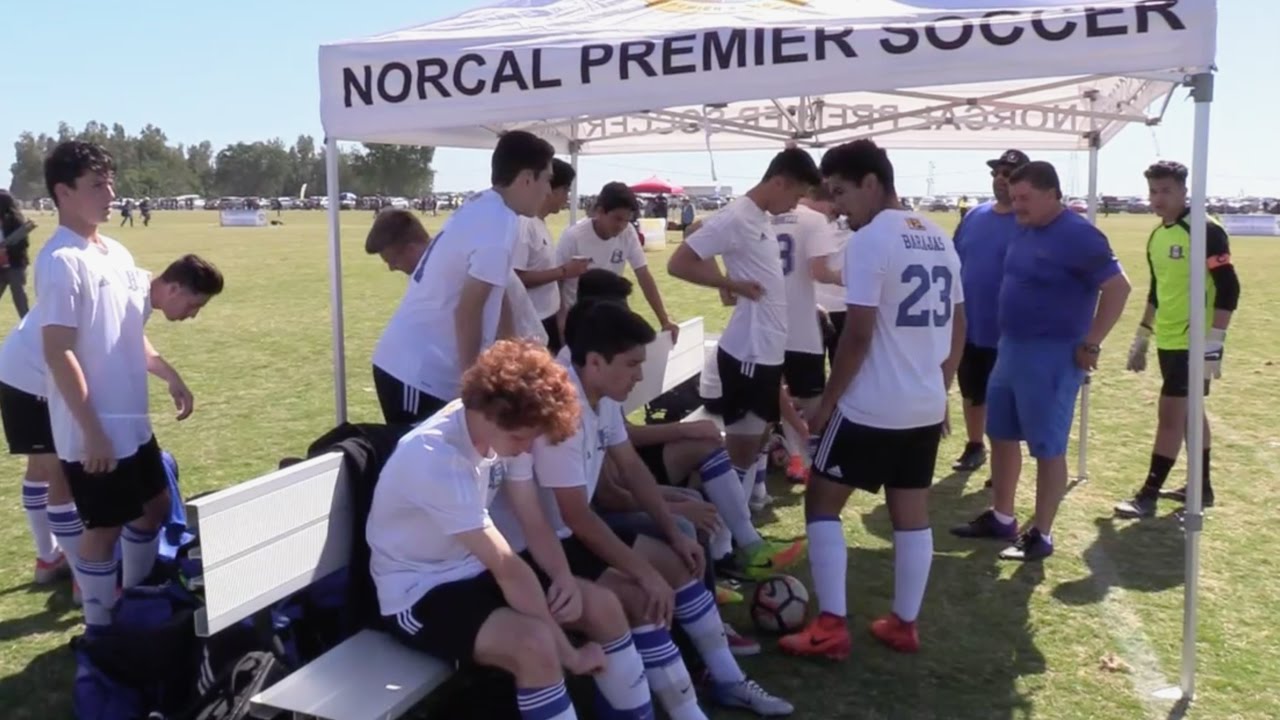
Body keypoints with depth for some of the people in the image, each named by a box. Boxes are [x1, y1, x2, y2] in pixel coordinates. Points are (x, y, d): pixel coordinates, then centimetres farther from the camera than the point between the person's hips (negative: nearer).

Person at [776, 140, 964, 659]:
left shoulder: (869, 241, -15)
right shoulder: (940, 240, 10)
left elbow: (858, 335, -18)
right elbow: (958, 329, 14)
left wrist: (827, 401, -9)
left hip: (871, 408, -8)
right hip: (926, 407, 8)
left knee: (821, 502, 6)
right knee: (912, 514, 14)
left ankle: (830, 627, 5)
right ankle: (904, 625, 23)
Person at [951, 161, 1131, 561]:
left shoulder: (1077, 236, -16)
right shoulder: (1025, 233, 9)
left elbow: (1118, 288, -18)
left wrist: (1090, 344, -17)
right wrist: (1007, 339, 15)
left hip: (1051, 356, -9)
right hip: (1010, 349, 9)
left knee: (1048, 448, 0)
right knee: (1002, 436, 15)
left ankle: (1041, 535, 11)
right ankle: (1001, 518, 28)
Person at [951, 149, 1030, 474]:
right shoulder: (974, 216, 6)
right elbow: (954, 265, 10)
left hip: (1007, 332, -5)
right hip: (967, 326, 5)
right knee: (971, 392, 18)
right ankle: (974, 447, 36)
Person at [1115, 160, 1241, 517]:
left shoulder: (1206, 232, -15)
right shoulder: (1157, 236, 10)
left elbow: (1229, 290, -18)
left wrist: (1213, 343, -22)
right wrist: (1142, 338, 21)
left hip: (1194, 343, -8)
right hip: (1168, 341, 8)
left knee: (1170, 413, -6)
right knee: (1189, 412, 16)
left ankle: (1148, 495, 0)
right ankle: (1202, 485, 28)